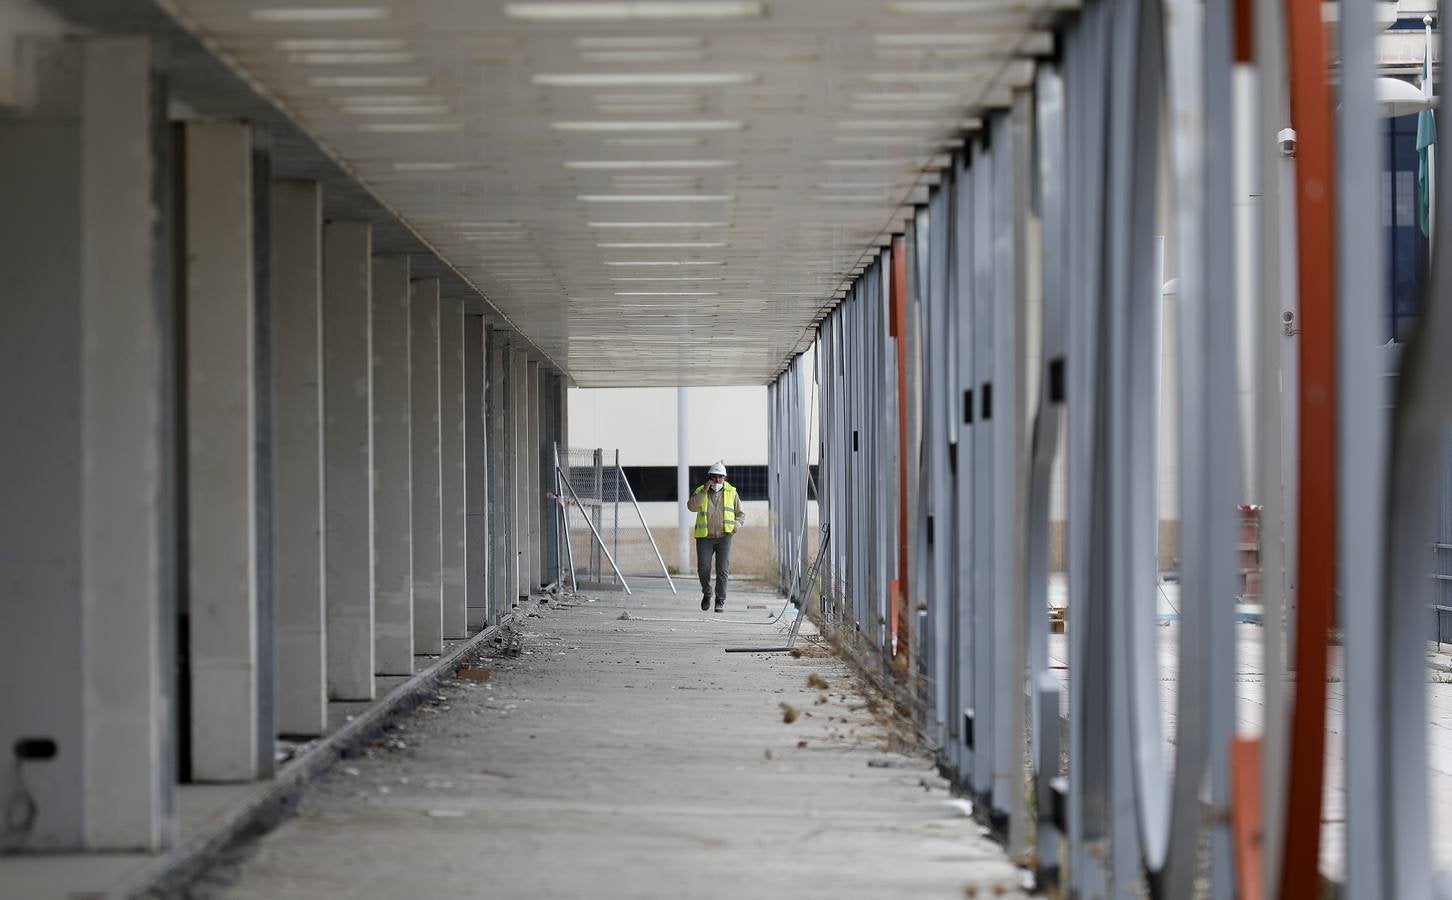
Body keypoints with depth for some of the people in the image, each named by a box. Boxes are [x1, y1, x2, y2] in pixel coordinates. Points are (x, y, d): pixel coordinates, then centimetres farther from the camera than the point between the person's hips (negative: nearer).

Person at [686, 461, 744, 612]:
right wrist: (704, 491, -18)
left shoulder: (731, 492, 7)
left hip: (724, 537, 0)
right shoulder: (700, 492, 5)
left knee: (723, 569, -9)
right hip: (705, 537, 0)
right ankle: (706, 594, 21)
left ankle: (720, 600, 0)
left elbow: (741, 514, 12)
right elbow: (691, 506, -13)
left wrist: (735, 525, -8)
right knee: (703, 568, -5)